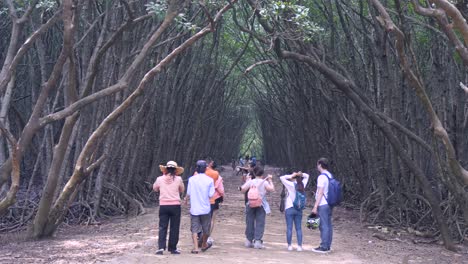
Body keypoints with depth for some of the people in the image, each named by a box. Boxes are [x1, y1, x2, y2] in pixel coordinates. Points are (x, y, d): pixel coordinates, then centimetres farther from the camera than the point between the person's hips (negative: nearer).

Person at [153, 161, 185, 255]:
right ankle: (172, 248, 12)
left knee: (162, 227, 6)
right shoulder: (178, 179, -6)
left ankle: (161, 247, -5)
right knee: (174, 228, 8)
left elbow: (155, 188, 16)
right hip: (175, 205, -1)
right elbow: (182, 190, 10)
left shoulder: (160, 179, -2)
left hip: (163, 205, 1)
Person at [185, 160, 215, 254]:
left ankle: (195, 247, -7)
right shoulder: (209, 180, -7)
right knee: (206, 228, 17)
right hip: (205, 208, 0)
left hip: (194, 208, 0)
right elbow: (211, 195, -8)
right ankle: (204, 245, 33)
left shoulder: (191, 179, -5)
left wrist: (186, 200, 21)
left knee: (194, 229, 3)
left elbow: (188, 193, 1)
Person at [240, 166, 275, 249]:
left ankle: (249, 240, 17)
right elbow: (272, 189, -9)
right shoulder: (264, 182, -5)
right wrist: (270, 180, 3)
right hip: (261, 205, -2)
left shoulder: (250, 181, -1)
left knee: (250, 223, 11)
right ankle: (257, 240, -8)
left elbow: (243, 189, -3)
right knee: (260, 223, 0)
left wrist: (247, 181, 10)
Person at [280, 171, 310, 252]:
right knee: (298, 228, 5)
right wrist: (301, 174, 2)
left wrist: (291, 176, -4)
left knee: (289, 228, 0)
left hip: (289, 209, -4)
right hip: (299, 209, 4)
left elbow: (282, 178, -10)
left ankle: (289, 245, 0)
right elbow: (307, 176, 19)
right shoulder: (302, 185, 3)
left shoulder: (291, 185, -9)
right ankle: (299, 246, 2)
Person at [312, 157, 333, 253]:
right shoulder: (330, 176, 13)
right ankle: (327, 246, 16)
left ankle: (324, 247, -4)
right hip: (329, 204, 9)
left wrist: (315, 206, -15)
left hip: (323, 205, -9)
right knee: (328, 225, 11)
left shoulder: (321, 177, -14)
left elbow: (320, 193, -17)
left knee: (324, 226, -6)